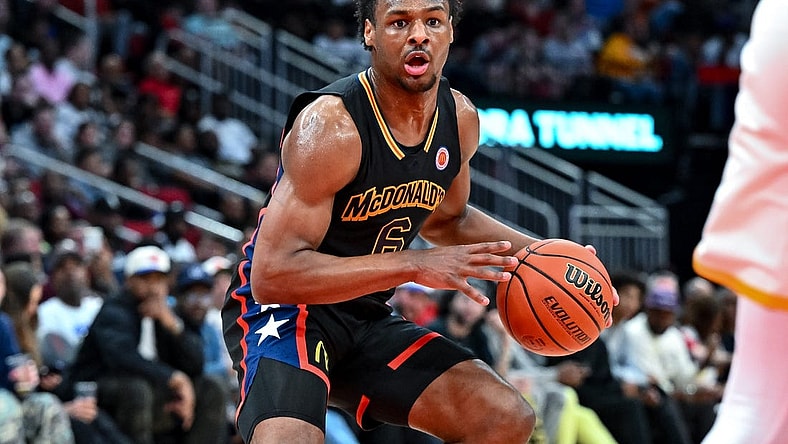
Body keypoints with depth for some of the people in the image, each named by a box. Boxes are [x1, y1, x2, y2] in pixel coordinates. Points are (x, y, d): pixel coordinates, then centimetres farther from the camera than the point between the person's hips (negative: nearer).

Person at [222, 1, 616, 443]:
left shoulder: (461, 118, -1)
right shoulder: (330, 125, -25)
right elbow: (272, 275, -30)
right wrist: (415, 265, -33)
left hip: (368, 319, 8)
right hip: (282, 308, -8)